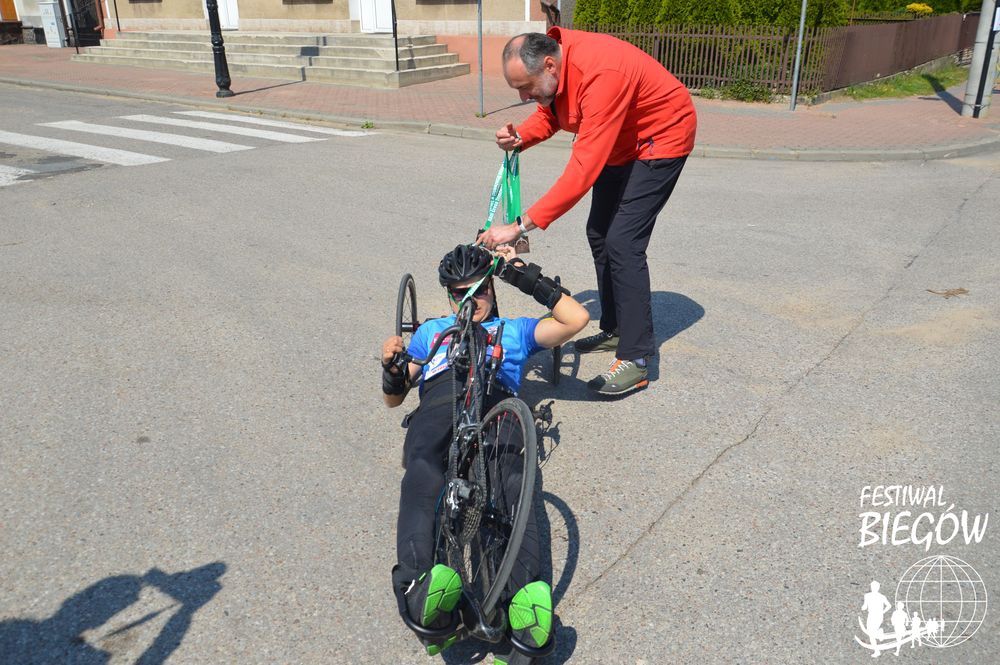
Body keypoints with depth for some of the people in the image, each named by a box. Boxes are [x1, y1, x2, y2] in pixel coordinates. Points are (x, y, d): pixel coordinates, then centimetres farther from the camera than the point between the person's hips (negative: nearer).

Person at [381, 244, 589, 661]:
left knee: (511, 481, -37)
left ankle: (526, 600, -55)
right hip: (437, 404, 1)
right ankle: (420, 586, -57)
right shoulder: (432, 330, 42)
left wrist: (528, 278, 23)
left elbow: (576, 319, 23)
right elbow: (393, 398, 38)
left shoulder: (514, 330, 38)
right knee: (423, 476, -37)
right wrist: (392, 367, 14)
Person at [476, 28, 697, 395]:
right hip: (622, 141, 9)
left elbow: (583, 170, -42)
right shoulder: (552, 56, -12)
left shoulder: (599, 75, -38)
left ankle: (635, 360, -11)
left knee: (622, 242, -17)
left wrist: (520, 226, -44)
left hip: (661, 138, -9)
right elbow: (548, 114, 5)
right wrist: (519, 137, -19)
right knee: (599, 234, 11)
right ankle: (615, 330, 24)